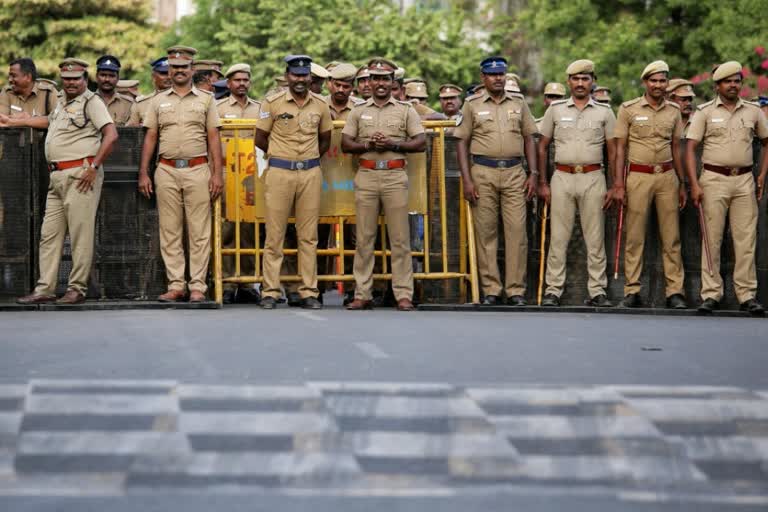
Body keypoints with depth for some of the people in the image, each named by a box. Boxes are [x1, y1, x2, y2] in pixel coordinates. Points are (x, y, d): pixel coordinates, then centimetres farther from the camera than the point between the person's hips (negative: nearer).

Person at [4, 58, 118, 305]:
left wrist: (94, 167, -18)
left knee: (80, 234, -5)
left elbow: (111, 135, -16)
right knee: (49, 234, 7)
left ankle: (77, 289, 0)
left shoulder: (91, 102, -5)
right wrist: (12, 122, 44)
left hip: (80, 175, -9)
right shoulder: (62, 101, 20)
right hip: (57, 176, 9)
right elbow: (49, 121, 41)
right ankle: (45, 289, 11)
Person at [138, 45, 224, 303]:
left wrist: (217, 173, -3)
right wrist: (143, 173, 4)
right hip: (166, 171, 2)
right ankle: (176, 285, 6)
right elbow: (150, 137, 11)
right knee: (169, 231, 2)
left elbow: (213, 138, 5)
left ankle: (198, 286, 0)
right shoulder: (158, 100, 13)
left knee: (199, 232, -3)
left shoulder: (205, 100, 9)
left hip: (197, 170, -2)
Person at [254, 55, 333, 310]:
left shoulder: (320, 105, 8)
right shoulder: (272, 102, -1)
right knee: (275, 234, -1)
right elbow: (260, 140, 4)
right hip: (279, 172, -2)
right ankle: (270, 291, 3)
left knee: (309, 236, 4)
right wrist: (281, 154, 10)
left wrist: (309, 158, 11)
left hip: (311, 173, 2)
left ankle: (309, 291, 7)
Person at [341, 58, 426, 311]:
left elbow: (421, 143, 4)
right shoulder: (359, 111, 14)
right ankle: (363, 294, 5)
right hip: (366, 176, 2)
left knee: (400, 238, -4)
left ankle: (404, 295, -2)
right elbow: (345, 144, 10)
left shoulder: (406, 110, 10)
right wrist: (368, 145, -7)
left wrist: (393, 144, -9)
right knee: (364, 238, 1)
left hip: (395, 176, -2)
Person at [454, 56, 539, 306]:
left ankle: (516, 290, 1)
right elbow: (462, 142, 4)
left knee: (517, 231, -4)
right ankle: (491, 290, 7)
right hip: (483, 172, -1)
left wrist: (533, 174, 5)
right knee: (486, 232, 1)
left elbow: (529, 138, 14)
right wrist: (467, 179, -5)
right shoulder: (472, 104, 5)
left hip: (514, 173, 1)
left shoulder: (518, 103, 11)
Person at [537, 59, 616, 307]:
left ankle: (597, 291, 6)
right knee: (558, 238, -1)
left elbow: (613, 150, 8)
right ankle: (553, 291, 3)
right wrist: (542, 183, 4)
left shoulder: (604, 112, 8)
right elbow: (542, 147, 10)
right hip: (562, 177, 0)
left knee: (595, 238, 2)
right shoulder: (556, 109, 8)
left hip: (593, 178, 0)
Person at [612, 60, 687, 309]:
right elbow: (620, 148, 1)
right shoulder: (629, 109, 1)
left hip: (667, 176, 3)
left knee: (671, 237, 1)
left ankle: (675, 291, 4)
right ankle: (632, 291, 4)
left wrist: (682, 184, 15)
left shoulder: (674, 110, 11)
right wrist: (618, 184, -6)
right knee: (634, 237, -1)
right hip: (638, 176, -3)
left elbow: (676, 148, 16)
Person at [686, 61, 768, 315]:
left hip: (745, 181, 2)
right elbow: (690, 148, -2)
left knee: (746, 240, 1)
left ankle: (747, 295, 6)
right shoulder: (705, 111, 2)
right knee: (712, 239, -1)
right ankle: (711, 294, 4)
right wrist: (694, 184, -11)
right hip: (714, 179, -2)